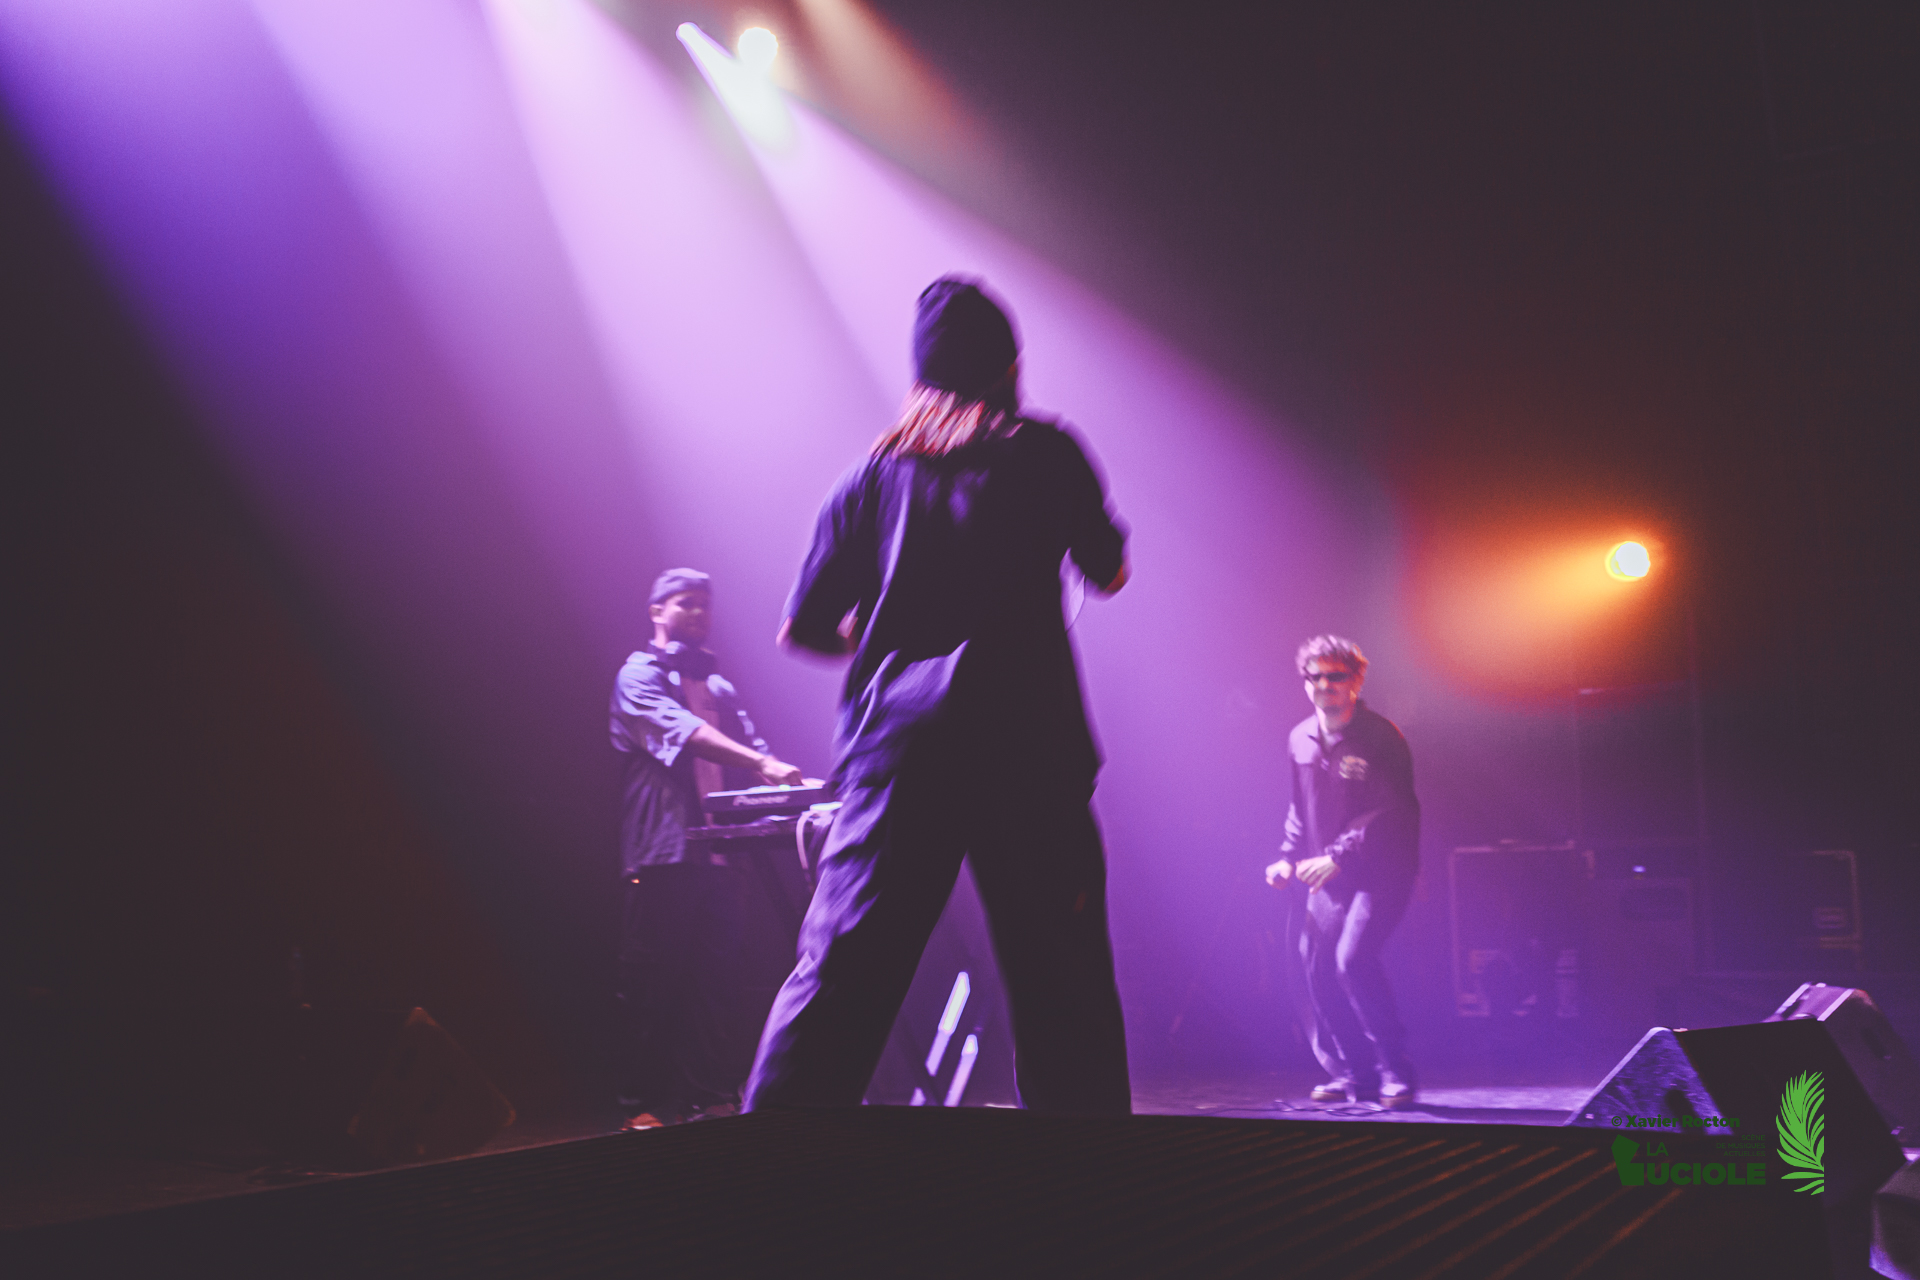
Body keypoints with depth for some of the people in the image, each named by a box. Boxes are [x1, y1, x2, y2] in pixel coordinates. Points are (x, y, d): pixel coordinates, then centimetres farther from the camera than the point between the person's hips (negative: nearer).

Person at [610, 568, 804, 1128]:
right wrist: (760, 763, -29)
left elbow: (745, 740, 13)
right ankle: (642, 1103, 0)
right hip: (662, 848, -6)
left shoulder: (716, 683, 23)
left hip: (715, 847, 6)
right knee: (651, 981, -4)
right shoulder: (640, 674, 0)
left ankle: (710, 1094, 9)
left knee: (710, 975, 5)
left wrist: (785, 779, -8)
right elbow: (680, 729, -17)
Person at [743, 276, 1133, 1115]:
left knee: (835, 976, -1)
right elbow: (1110, 573, 21)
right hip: (1025, 742, -2)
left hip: (896, 739, 2)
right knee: (1061, 983, 4)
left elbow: (801, 629, 13)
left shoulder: (873, 472, 14)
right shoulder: (1045, 451, 9)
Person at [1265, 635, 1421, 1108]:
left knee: (1353, 959, -21)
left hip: (1381, 871, -7)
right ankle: (1352, 1074, 20)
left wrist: (1338, 856, -27)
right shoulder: (1301, 740, 8)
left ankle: (1396, 1073, -9)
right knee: (1319, 969, 5)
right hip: (1327, 877, 7)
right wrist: (1289, 857, 6)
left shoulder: (1380, 737, -13)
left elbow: (1391, 812, -20)